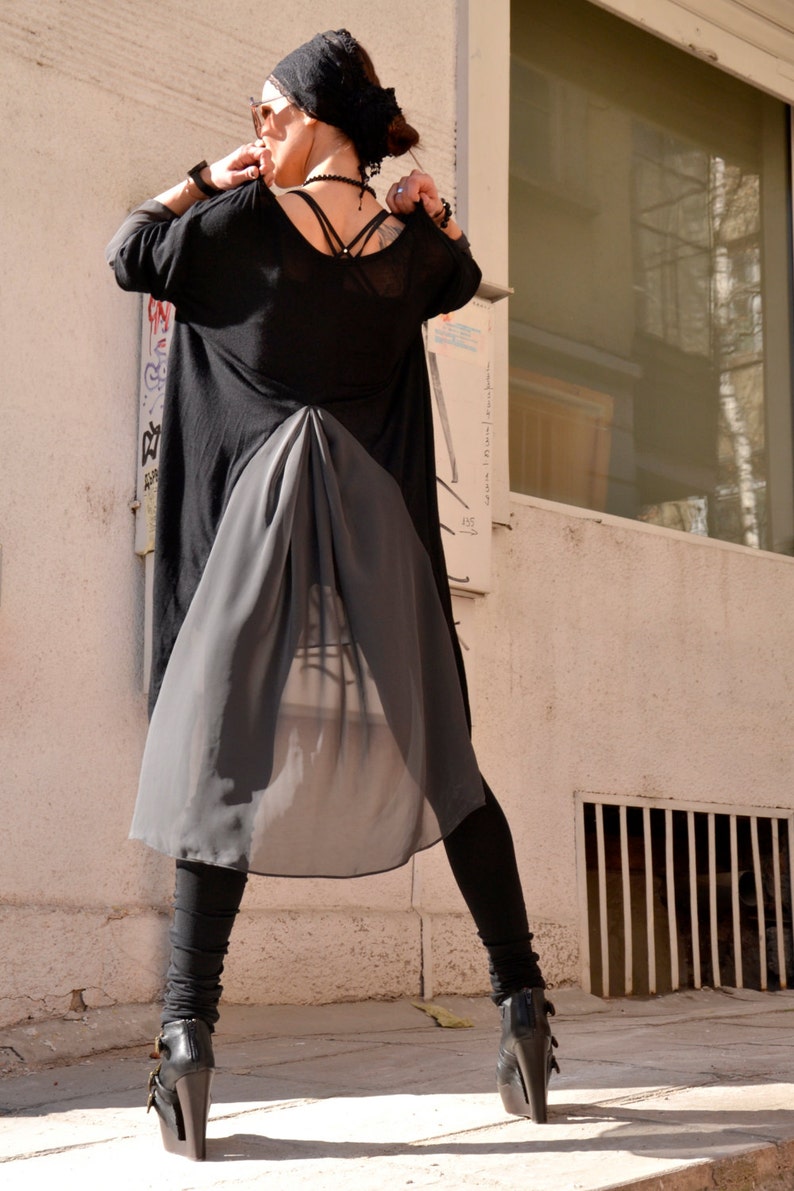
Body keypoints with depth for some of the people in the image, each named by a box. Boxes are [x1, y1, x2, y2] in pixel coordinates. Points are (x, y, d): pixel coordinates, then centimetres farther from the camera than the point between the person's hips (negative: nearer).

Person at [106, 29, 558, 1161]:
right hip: (379, 518, 3)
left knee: (224, 762, 1)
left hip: (264, 508, -3)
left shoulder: (242, 216, -4)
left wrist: (206, 175, 19)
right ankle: (524, 1001, 12)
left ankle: (188, 1038, -3)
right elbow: (462, 280, 29)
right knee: (439, 759, 10)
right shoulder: (412, 238, 6)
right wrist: (436, 217, 16)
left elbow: (128, 254, 12)